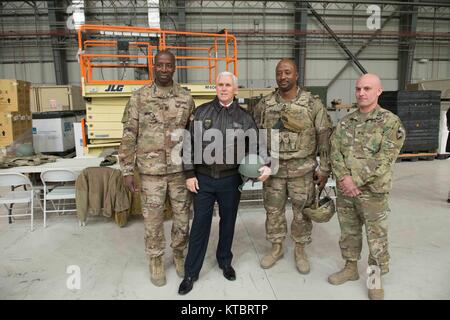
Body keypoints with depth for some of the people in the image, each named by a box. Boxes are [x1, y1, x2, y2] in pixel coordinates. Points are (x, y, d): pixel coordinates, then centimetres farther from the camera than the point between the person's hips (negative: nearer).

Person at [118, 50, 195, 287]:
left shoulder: (186, 98, 2)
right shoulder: (139, 98, -3)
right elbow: (129, 136, -2)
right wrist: (127, 171, -5)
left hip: (180, 169, 2)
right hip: (151, 170, -1)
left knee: (182, 216, 12)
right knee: (153, 218, 10)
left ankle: (179, 253, 36)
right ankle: (156, 259, 32)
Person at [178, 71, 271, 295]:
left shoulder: (244, 117, 3)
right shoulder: (201, 112, 1)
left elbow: (256, 145, 6)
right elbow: (189, 143, 1)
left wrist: (265, 165, -13)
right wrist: (189, 174, -3)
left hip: (231, 180, 1)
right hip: (203, 178, 0)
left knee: (228, 222, 15)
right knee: (200, 224, 6)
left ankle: (225, 261, 37)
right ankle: (190, 273, 20)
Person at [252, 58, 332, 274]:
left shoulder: (313, 104, -5)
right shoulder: (264, 104, 0)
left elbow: (324, 138, -4)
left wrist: (324, 168, -5)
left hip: (303, 169, -1)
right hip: (273, 168, 2)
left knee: (302, 211, 11)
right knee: (273, 210, 12)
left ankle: (300, 250, 32)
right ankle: (276, 247, 33)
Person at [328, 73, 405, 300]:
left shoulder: (390, 122, -7)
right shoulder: (345, 122, 7)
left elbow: (384, 159, -15)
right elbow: (335, 152, 1)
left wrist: (356, 180, -18)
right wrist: (344, 178, -14)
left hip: (373, 191, -4)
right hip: (344, 190, 5)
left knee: (376, 237, 8)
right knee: (348, 232, 17)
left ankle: (376, 279, 26)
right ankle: (350, 268, 36)